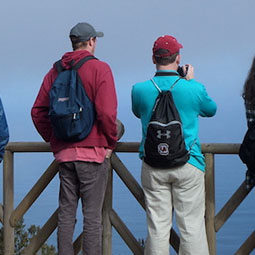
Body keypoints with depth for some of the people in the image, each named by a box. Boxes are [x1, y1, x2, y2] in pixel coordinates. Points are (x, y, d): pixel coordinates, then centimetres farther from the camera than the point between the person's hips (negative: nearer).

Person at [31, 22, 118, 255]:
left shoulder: (56, 71, 9)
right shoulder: (99, 69, -8)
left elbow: (38, 111, 8)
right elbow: (106, 111, -17)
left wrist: (53, 139, 14)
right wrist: (111, 142, -4)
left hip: (64, 152, 5)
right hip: (93, 151, -5)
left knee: (66, 212, 12)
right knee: (92, 215, -2)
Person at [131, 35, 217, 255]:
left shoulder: (140, 90, -5)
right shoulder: (194, 89, -9)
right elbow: (211, 110, 12)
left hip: (153, 167, 2)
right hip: (188, 164, -2)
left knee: (157, 226, 7)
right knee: (192, 225, 4)